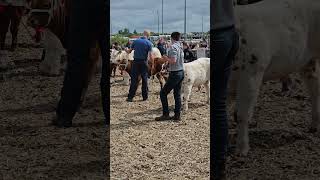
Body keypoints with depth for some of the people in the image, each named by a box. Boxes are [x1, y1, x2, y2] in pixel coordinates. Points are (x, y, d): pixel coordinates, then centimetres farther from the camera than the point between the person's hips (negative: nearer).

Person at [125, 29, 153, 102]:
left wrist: (126, 50, 31)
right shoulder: (149, 43, -4)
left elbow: (129, 51, 9)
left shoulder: (135, 41, 3)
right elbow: (150, 55, -11)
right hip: (144, 62, -2)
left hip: (136, 62, 2)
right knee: (144, 79, 9)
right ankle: (145, 97, 13)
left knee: (134, 80, 3)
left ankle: (130, 97, 1)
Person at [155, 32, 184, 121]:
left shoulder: (173, 47, -15)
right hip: (181, 72, 8)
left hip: (174, 74, -8)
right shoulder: (181, 47, 10)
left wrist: (166, 58, -6)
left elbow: (173, 61, -23)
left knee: (163, 93, 0)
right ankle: (177, 115, 15)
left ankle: (165, 115, 0)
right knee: (177, 94, 12)